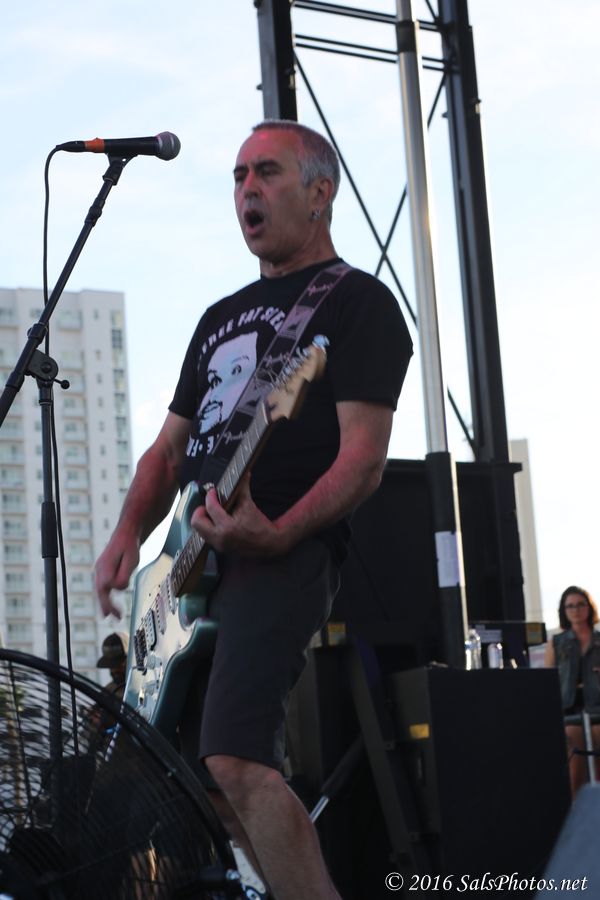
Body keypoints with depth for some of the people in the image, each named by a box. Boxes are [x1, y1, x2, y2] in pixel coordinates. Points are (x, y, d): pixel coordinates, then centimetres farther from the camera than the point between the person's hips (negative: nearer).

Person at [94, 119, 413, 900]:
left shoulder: (356, 301, 0)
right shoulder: (223, 317, 24)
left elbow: (364, 458, -11)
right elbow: (170, 447, 23)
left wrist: (278, 534, -26)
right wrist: (127, 536, 5)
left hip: (286, 553, -9)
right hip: (197, 558, 9)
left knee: (235, 762, -24)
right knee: (193, 769, 11)